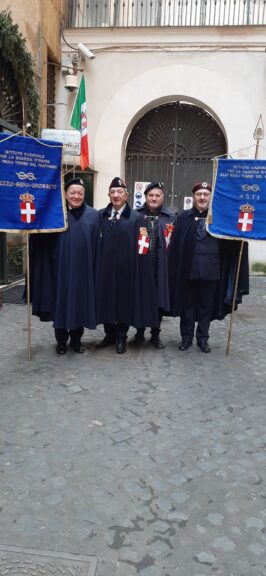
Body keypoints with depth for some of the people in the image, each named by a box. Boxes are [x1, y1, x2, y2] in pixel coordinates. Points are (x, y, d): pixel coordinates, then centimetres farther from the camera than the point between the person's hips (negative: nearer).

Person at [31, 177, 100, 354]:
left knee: (80, 303, 9)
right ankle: (61, 340, 22)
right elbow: (43, 240, -2)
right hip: (60, 268, -1)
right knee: (60, 303, 7)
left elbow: (96, 245, 2)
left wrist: (94, 270, -2)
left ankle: (76, 339, 25)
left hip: (83, 269, 1)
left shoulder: (93, 215, 4)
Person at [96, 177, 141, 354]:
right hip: (106, 267, 3)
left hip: (125, 268, -3)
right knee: (106, 300, 11)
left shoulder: (135, 217, -3)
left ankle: (121, 337, 21)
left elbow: (138, 245, -7)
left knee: (124, 301, 7)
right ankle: (110, 334, 27)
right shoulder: (101, 215, 7)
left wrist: (135, 269, -12)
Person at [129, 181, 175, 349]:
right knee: (140, 298, 6)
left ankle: (155, 334, 21)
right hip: (140, 265, 0)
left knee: (159, 299, 6)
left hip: (160, 266, 0)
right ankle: (139, 333, 21)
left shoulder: (170, 218, 4)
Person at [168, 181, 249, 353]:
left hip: (211, 271, 0)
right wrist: (175, 268, -11)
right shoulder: (184, 217, 3)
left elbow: (231, 240, -3)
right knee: (188, 305, 11)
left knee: (206, 306, 11)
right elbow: (175, 244, -3)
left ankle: (203, 338, 25)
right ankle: (186, 337, 24)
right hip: (188, 270, 0)